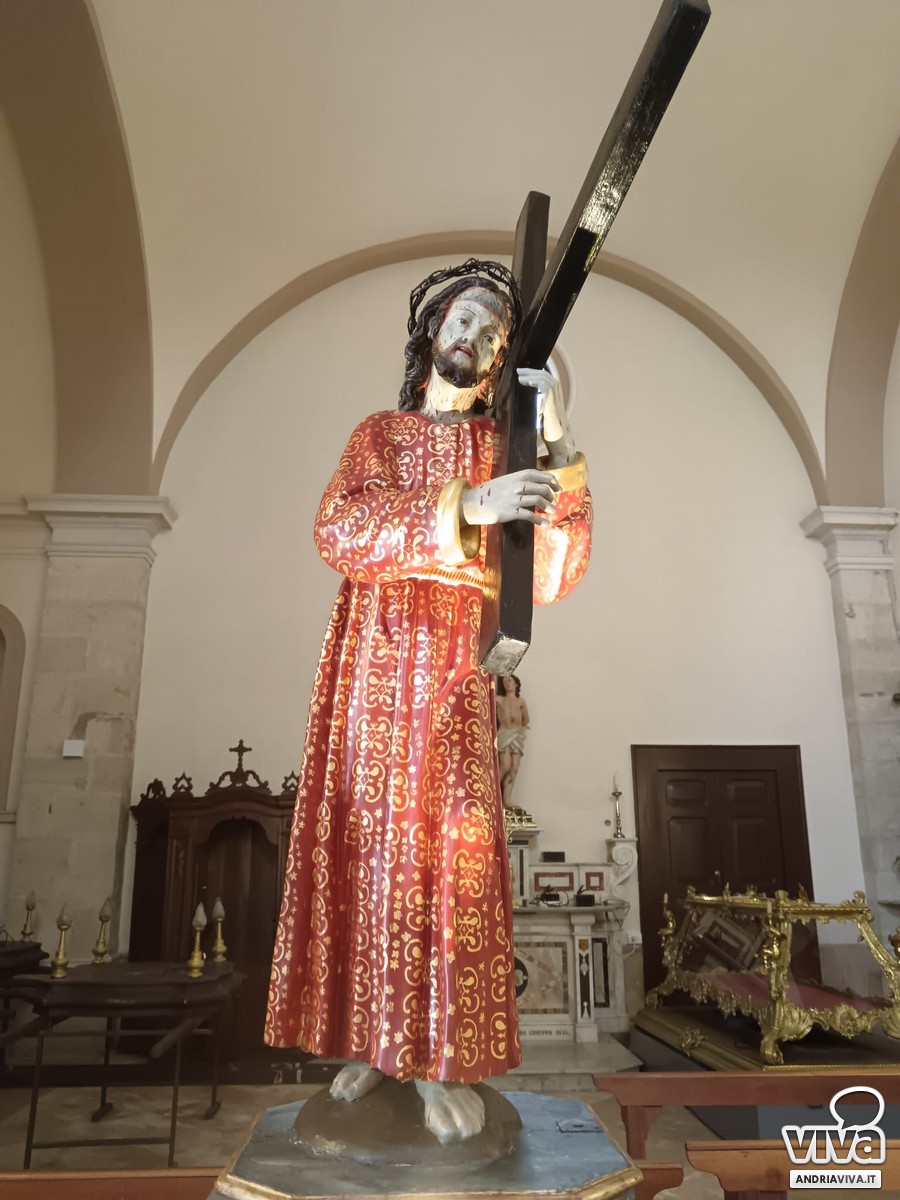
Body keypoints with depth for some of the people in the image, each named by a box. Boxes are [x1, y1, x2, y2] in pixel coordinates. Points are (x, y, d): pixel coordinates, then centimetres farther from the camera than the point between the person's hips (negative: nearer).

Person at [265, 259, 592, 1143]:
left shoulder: (504, 447, 12)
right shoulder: (378, 433, 13)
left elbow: (550, 575, -1)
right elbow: (340, 532, -9)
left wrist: (562, 452, -12)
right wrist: (466, 504, -22)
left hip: (451, 674, 0)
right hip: (369, 664, 1)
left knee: (450, 850, -5)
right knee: (366, 844, 2)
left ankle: (443, 1057, 7)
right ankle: (373, 1034, 17)